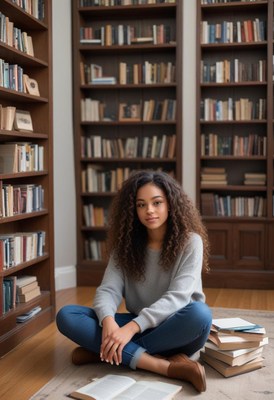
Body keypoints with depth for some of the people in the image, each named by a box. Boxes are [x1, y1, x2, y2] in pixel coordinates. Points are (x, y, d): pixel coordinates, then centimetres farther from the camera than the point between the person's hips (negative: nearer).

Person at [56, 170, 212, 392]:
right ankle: (165, 365, -31)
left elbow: (178, 296, -22)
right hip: (139, 328, 3)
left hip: (174, 329, -3)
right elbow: (108, 290, -11)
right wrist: (108, 322, -33)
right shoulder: (126, 244, 0)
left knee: (199, 314, -38)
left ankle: (101, 350, -26)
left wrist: (132, 327, -35)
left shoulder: (190, 242, -10)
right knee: (66, 316, -19)